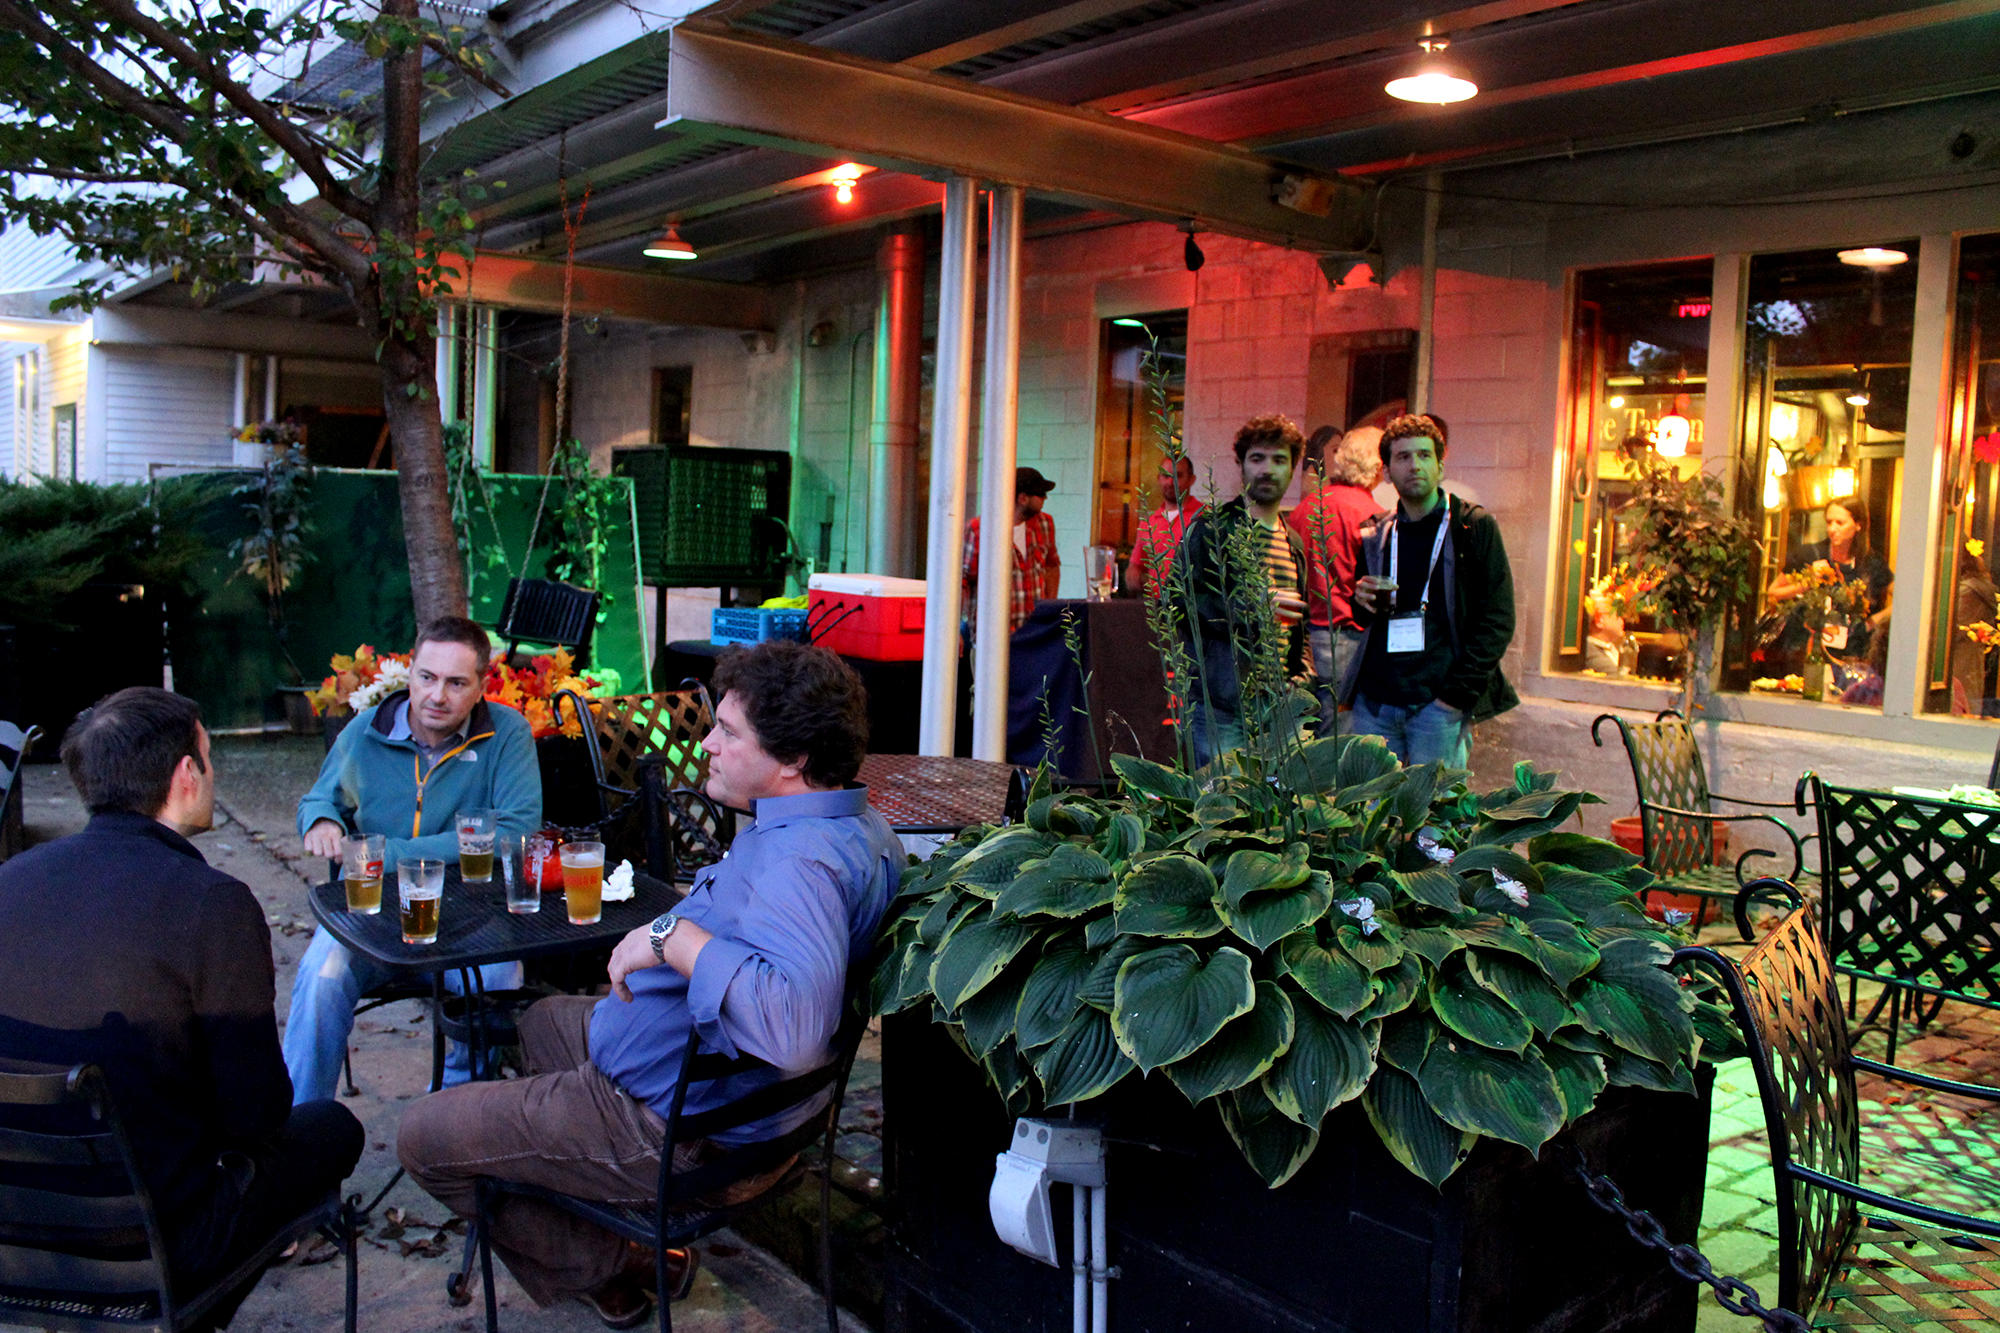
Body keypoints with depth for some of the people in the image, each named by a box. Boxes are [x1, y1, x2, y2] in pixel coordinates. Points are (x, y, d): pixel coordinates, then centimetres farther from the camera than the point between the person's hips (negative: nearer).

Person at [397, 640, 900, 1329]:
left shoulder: (802, 863, -34)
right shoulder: (856, 821, -1)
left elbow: (795, 1030, -51)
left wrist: (676, 936, -39)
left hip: (675, 1120, -10)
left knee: (421, 1137, 1)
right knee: (543, 1018, 35)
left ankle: (607, 1267, 15)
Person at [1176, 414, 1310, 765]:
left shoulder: (1293, 543, 21)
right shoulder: (1214, 527, 0)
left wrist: (1301, 680, 12)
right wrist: (1253, 610, -15)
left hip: (1277, 706, 6)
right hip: (1219, 705, -6)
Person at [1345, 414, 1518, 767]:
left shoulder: (1475, 528, 1)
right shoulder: (1374, 537, 13)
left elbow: (1497, 620, -3)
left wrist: (1458, 693, -12)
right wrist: (1363, 603, 0)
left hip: (1438, 702, -3)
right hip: (1374, 701, 4)